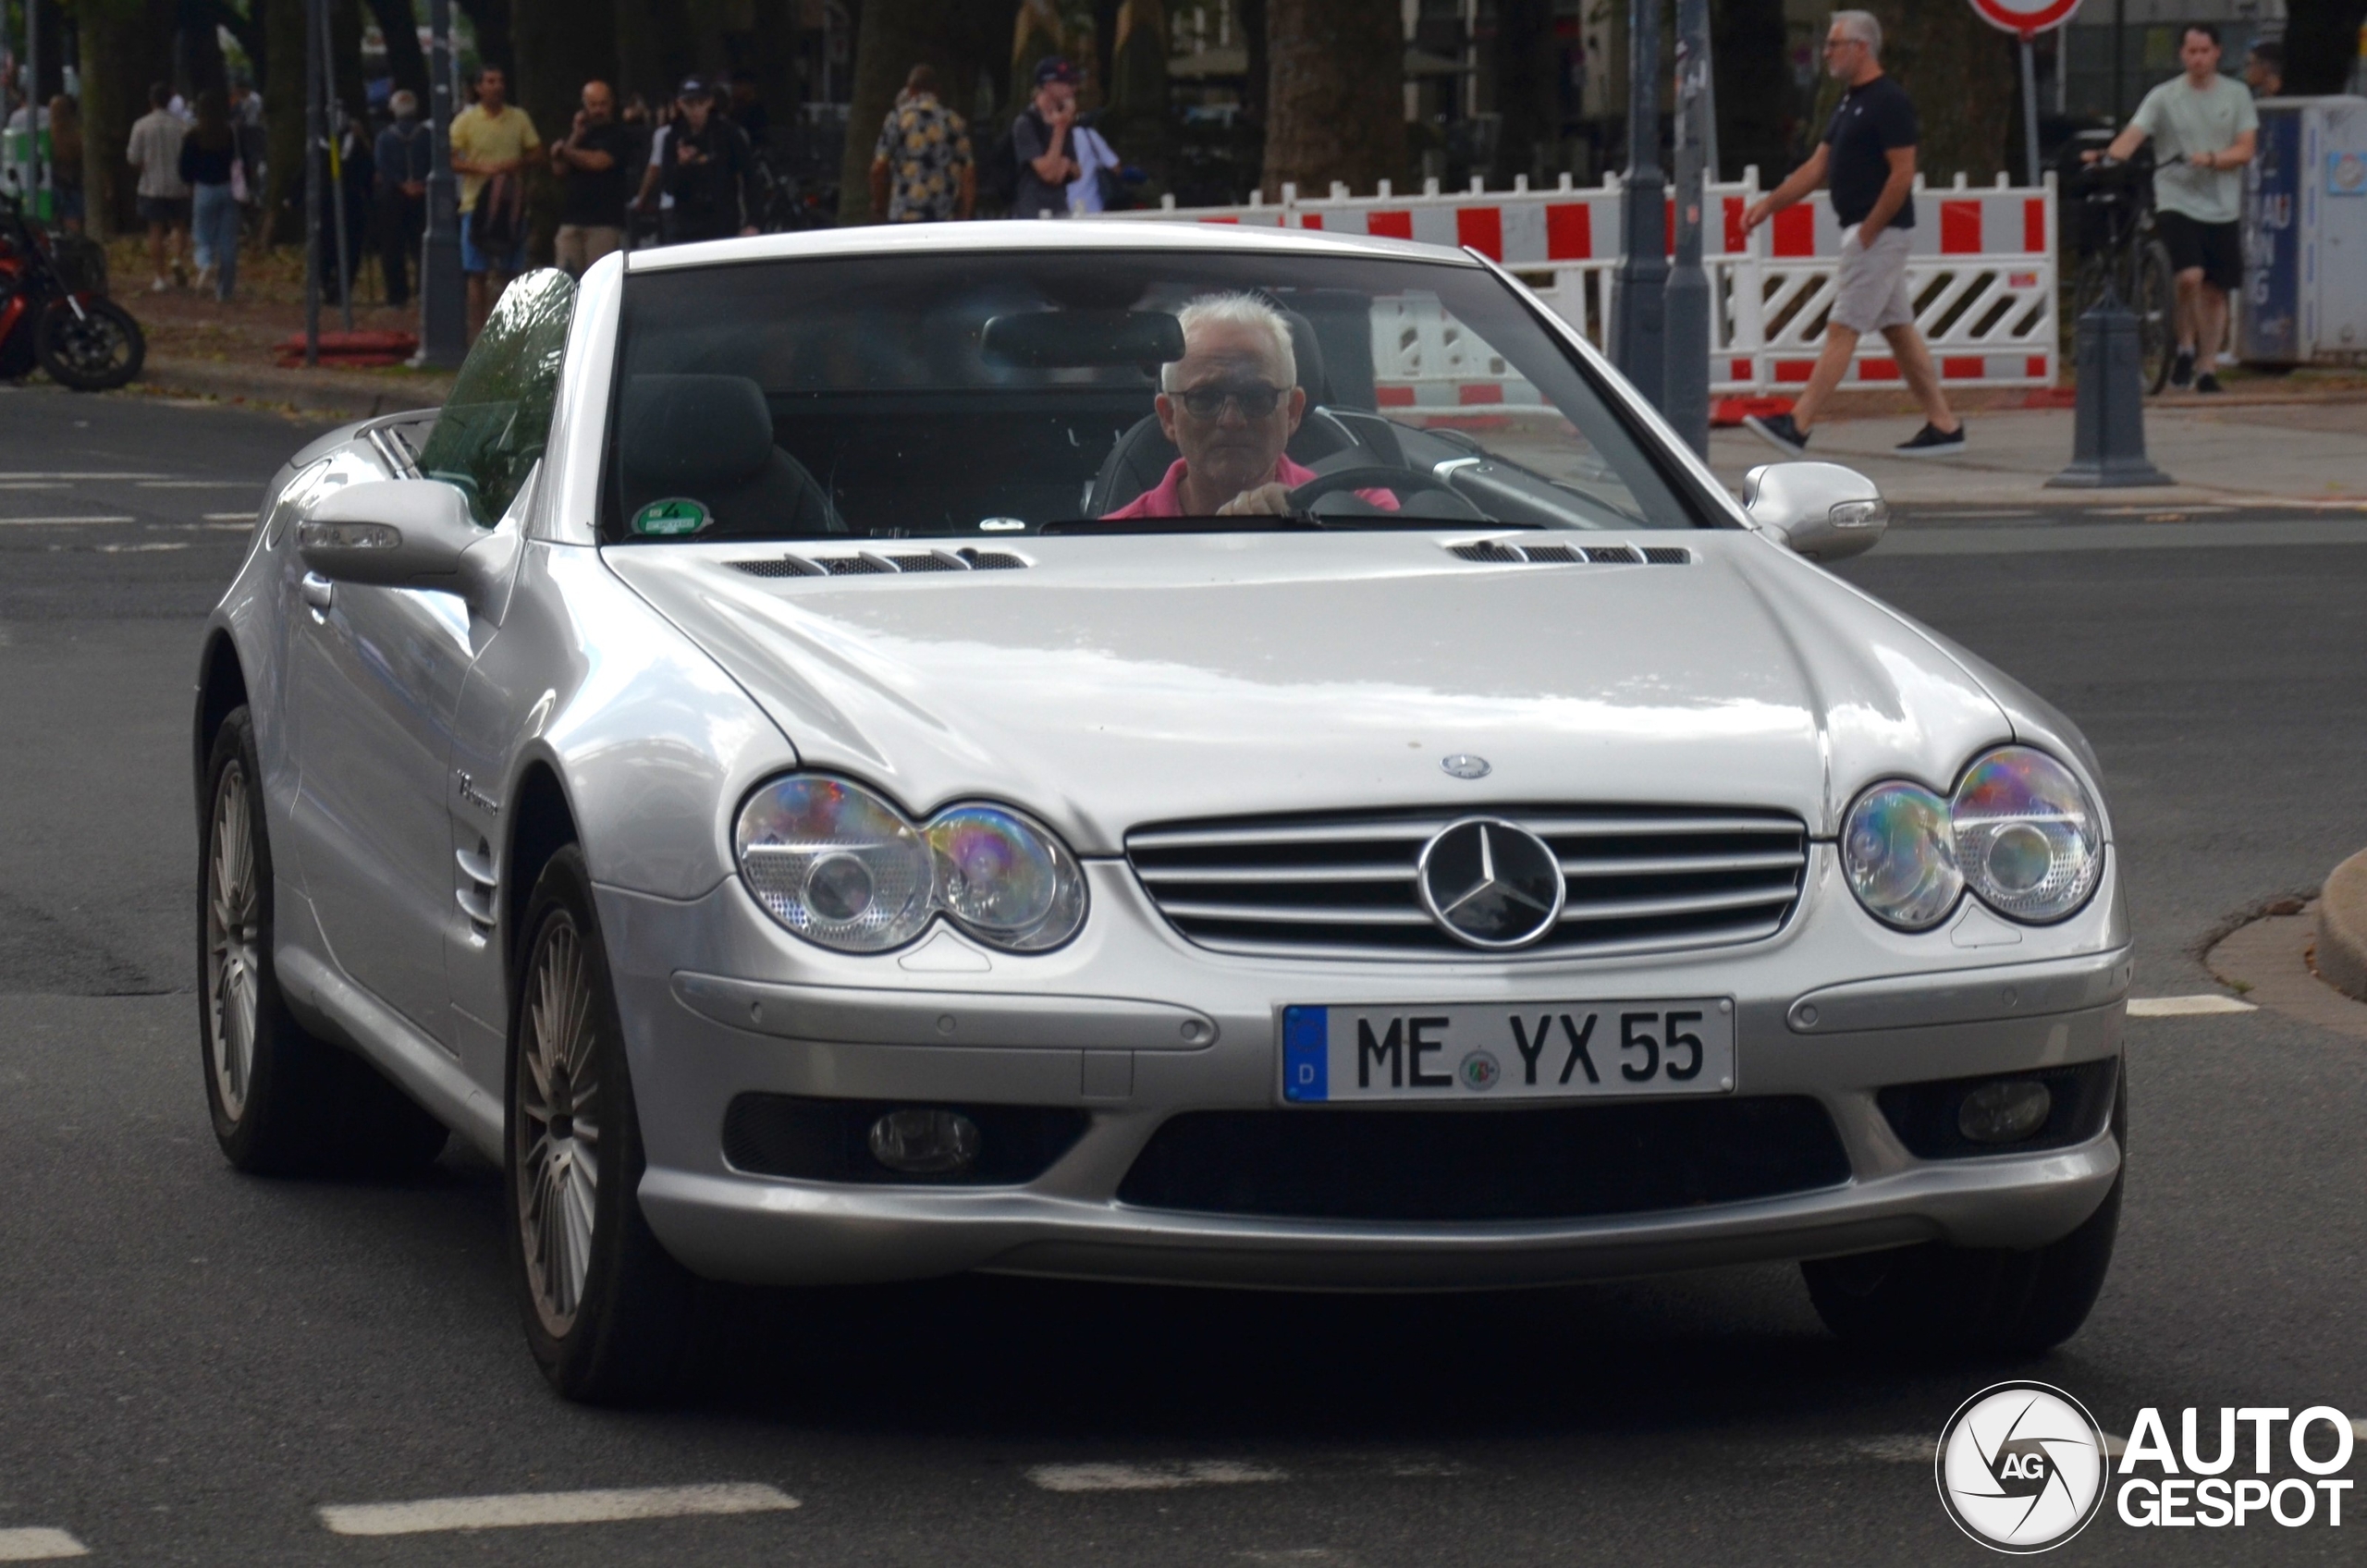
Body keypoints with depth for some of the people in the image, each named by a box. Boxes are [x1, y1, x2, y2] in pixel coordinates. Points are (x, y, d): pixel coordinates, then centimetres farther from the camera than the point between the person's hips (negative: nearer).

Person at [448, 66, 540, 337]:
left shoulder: (518, 118, 8)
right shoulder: (466, 120, -1)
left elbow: (537, 152, 10)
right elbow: (449, 160, -5)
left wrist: (516, 165, -9)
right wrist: (480, 168, -19)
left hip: (511, 204, 3)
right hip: (477, 203, -3)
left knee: (510, 272, 5)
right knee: (478, 274, -1)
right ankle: (477, 333, 2)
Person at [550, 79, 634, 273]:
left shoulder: (619, 136, 4)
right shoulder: (575, 132, 20)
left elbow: (598, 162, -9)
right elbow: (559, 169, 11)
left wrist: (565, 151, 5)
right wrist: (575, 138, 1)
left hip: (604, 222, -5)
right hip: (571, 220, 5)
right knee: (567, 278, -4)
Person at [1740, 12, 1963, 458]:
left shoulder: (1888, 102, -15)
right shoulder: (1851, 102, 15)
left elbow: (1902, 174, -19)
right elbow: (1818, 167, 18)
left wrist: (1868, 233, -19)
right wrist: (1768, 205, 11)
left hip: (1880, 232, -10)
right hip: (1867, 232, 10)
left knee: (1842, 330, -10)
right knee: (1898, 329, 11)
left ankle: (1797, 426, -11)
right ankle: (1943, 424, 14)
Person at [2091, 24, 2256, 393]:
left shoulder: (2236, 96, 6)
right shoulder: (2164, 97, 0)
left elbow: (2245, 151, 0)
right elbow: (2132, 136, -11)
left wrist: (2211, 159, -18)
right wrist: (2107, 157, -31)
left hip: (2223, 208, 2)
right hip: (2176, 201, -2)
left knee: (2216, 291, 5)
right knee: (2190, 276, -21)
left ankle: (2207, 368, 16)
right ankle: (2186, 346, 1)